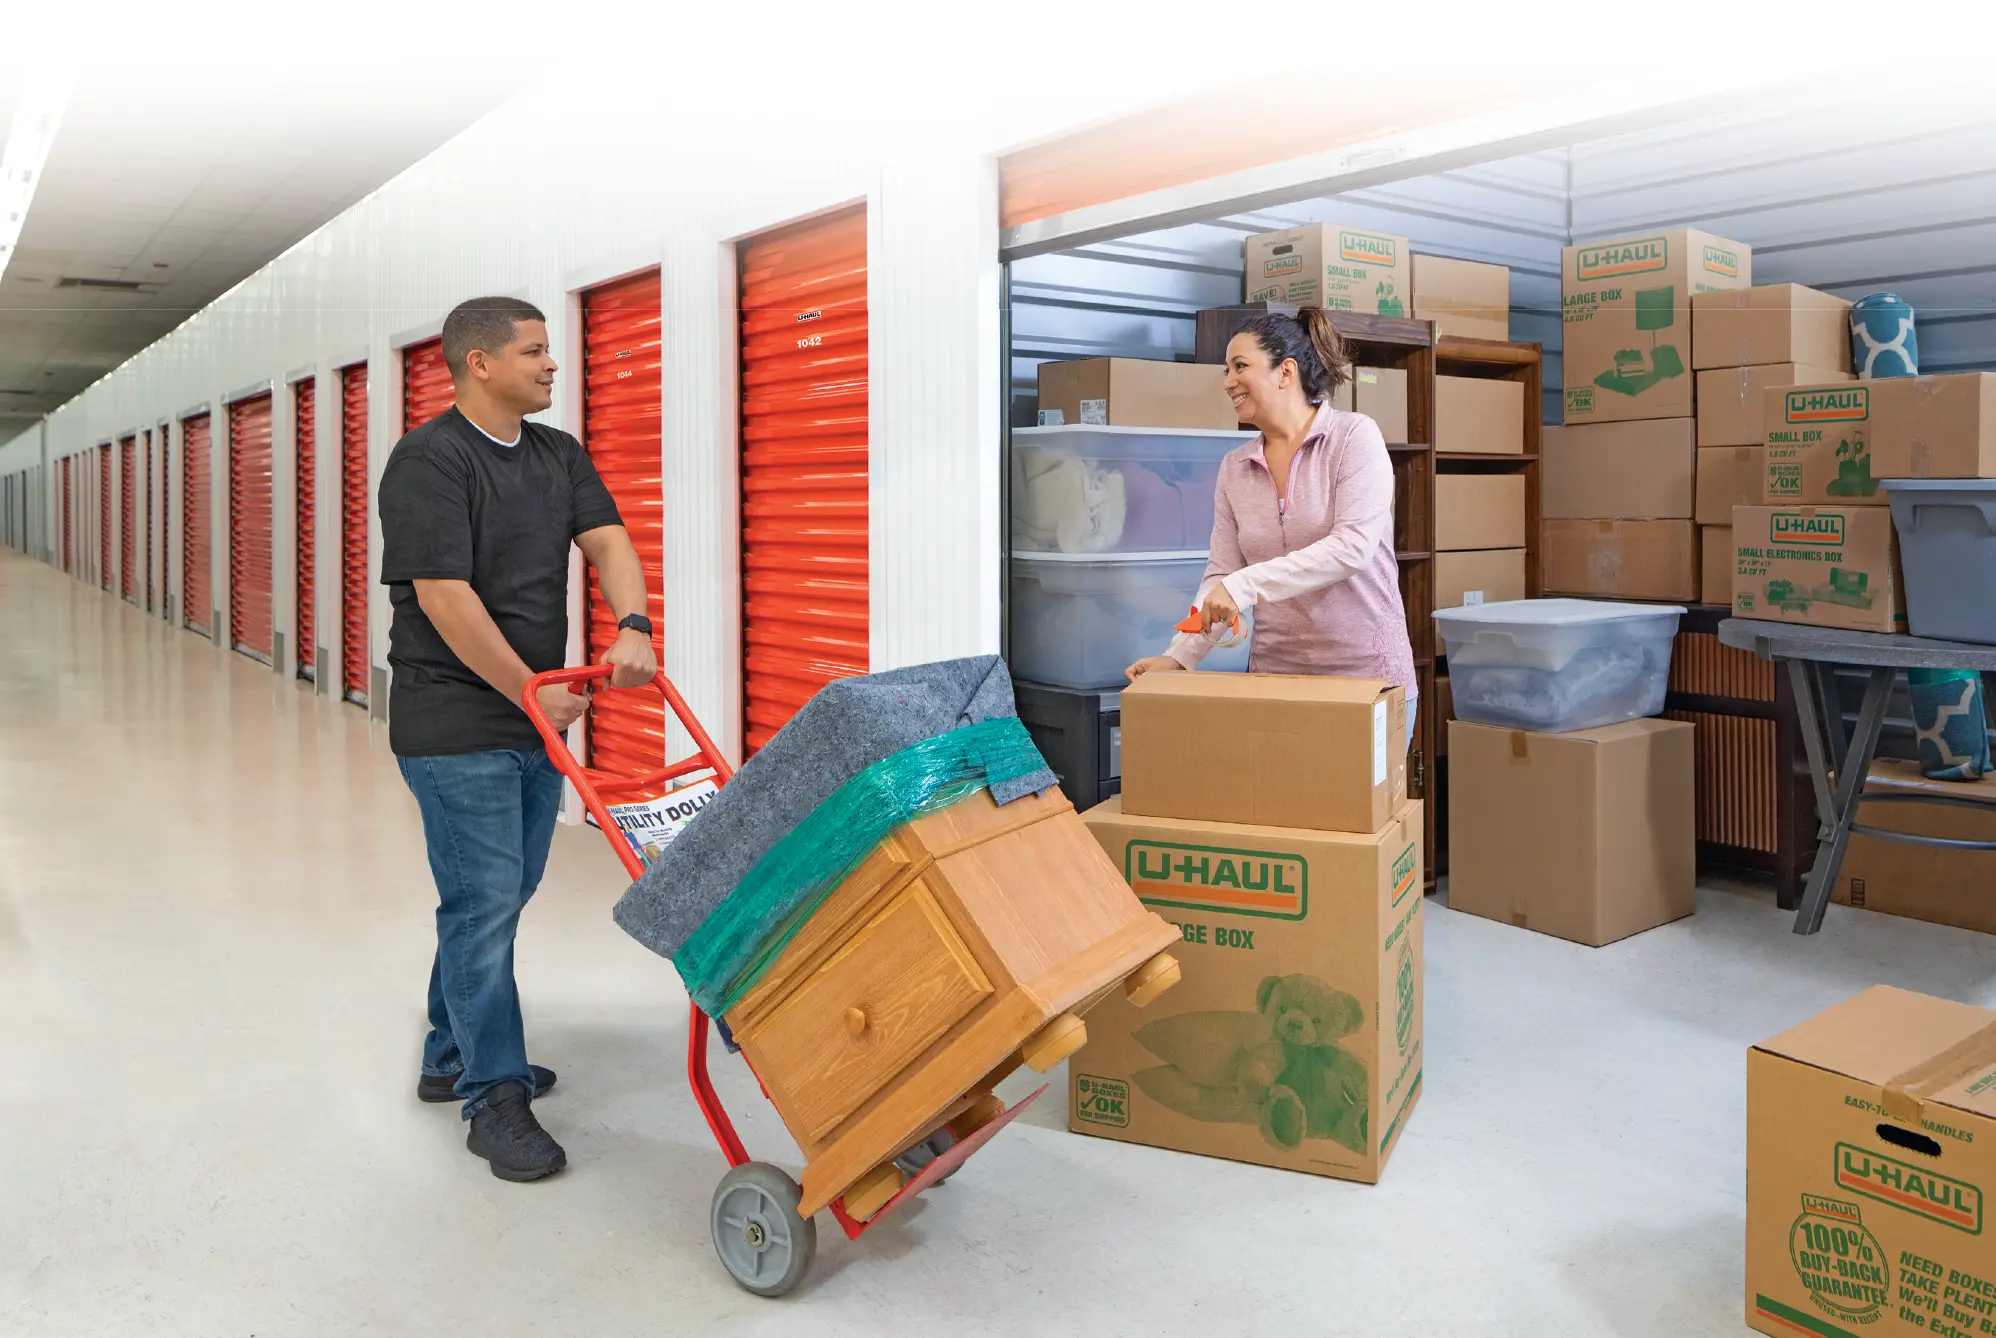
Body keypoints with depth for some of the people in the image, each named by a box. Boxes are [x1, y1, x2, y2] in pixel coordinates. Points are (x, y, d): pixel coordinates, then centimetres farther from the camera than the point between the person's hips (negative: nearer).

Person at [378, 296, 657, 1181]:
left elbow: (607, 542, 1)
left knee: (503, 897, 15)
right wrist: (531, 691, -15)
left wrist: (633, 628, -19)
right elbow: (444, 595, -19)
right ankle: (495, 1098, 7)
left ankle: (453, 1056, 31)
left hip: (538, 718, 8)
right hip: (457, 726, -8)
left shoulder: (558, 455, 11)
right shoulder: (429, 461, -13)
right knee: (483, 904, -4)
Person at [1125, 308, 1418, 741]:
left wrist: (1244, 584, -25)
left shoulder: (1354, 437, -7)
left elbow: (1353, 546, -19)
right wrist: (1180, 656, -10)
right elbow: (1221, 575, 4)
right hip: (1274, 673, 4)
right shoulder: (1234, 468, 7)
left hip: (1365, 673, -4)